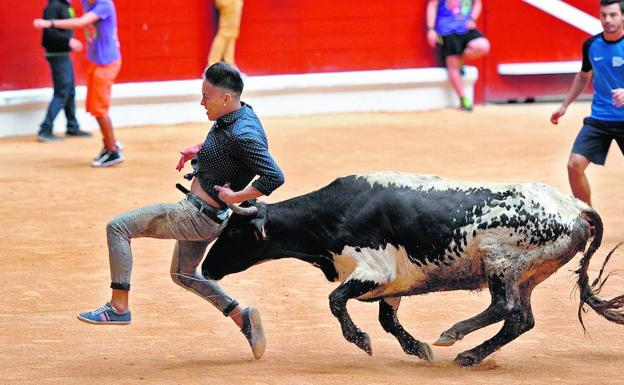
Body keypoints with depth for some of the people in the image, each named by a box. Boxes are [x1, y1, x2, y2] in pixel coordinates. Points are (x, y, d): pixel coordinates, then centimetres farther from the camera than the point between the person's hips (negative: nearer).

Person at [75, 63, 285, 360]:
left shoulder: (243, 135, -26)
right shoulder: (238, 114, 2)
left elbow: (274, 177, -32)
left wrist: (234, 197, -25)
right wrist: (199, 151, 9)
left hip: (199, 216, -11)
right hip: (200, 216, 11)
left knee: (118, 227, -8)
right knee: (184, 275, 29)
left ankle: (118, 307, -3)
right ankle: (242, 316, 26)